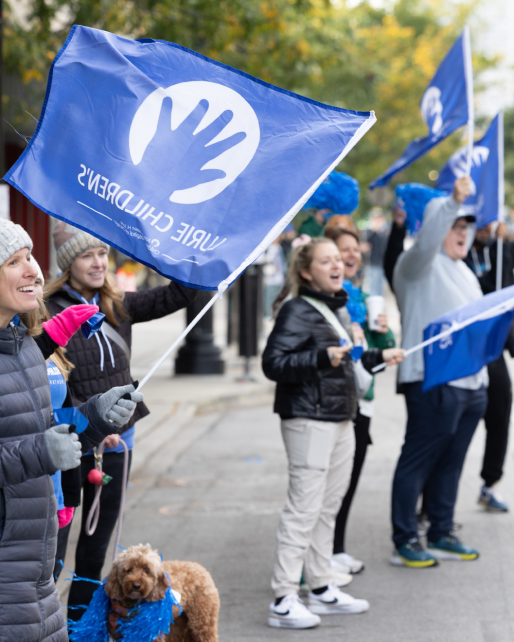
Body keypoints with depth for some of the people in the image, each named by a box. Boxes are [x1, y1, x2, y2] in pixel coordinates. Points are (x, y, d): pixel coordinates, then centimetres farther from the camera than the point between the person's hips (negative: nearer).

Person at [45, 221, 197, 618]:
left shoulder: (118, 307, 7)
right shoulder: (51, 313, -11)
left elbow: (176, 295, 4)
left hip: (116, 440, 7)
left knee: (99, 535, 15)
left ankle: (81, 618, 28)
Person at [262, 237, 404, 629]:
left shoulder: (337, 309, 17)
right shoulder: (298, 311, -12)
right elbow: (273, 363, -22)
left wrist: (378, 357, 32)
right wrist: (322, 358, -30)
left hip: (340, 419, 9)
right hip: (309, 420, -9)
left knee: (328, 508, 14)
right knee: (304, 509, -10)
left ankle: (322, 590, 23)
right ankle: (283, 602, -8)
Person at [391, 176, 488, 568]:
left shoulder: (464, 272, 24)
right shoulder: (418, 265, -4)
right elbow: (425, 242, -27)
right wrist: (453, 202, -36)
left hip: (472, 383, 9)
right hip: (433, 382, -9)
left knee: (450, 462, 13)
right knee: (418, 461, -4)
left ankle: (441, 535, 21)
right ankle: (405, 542, -1)